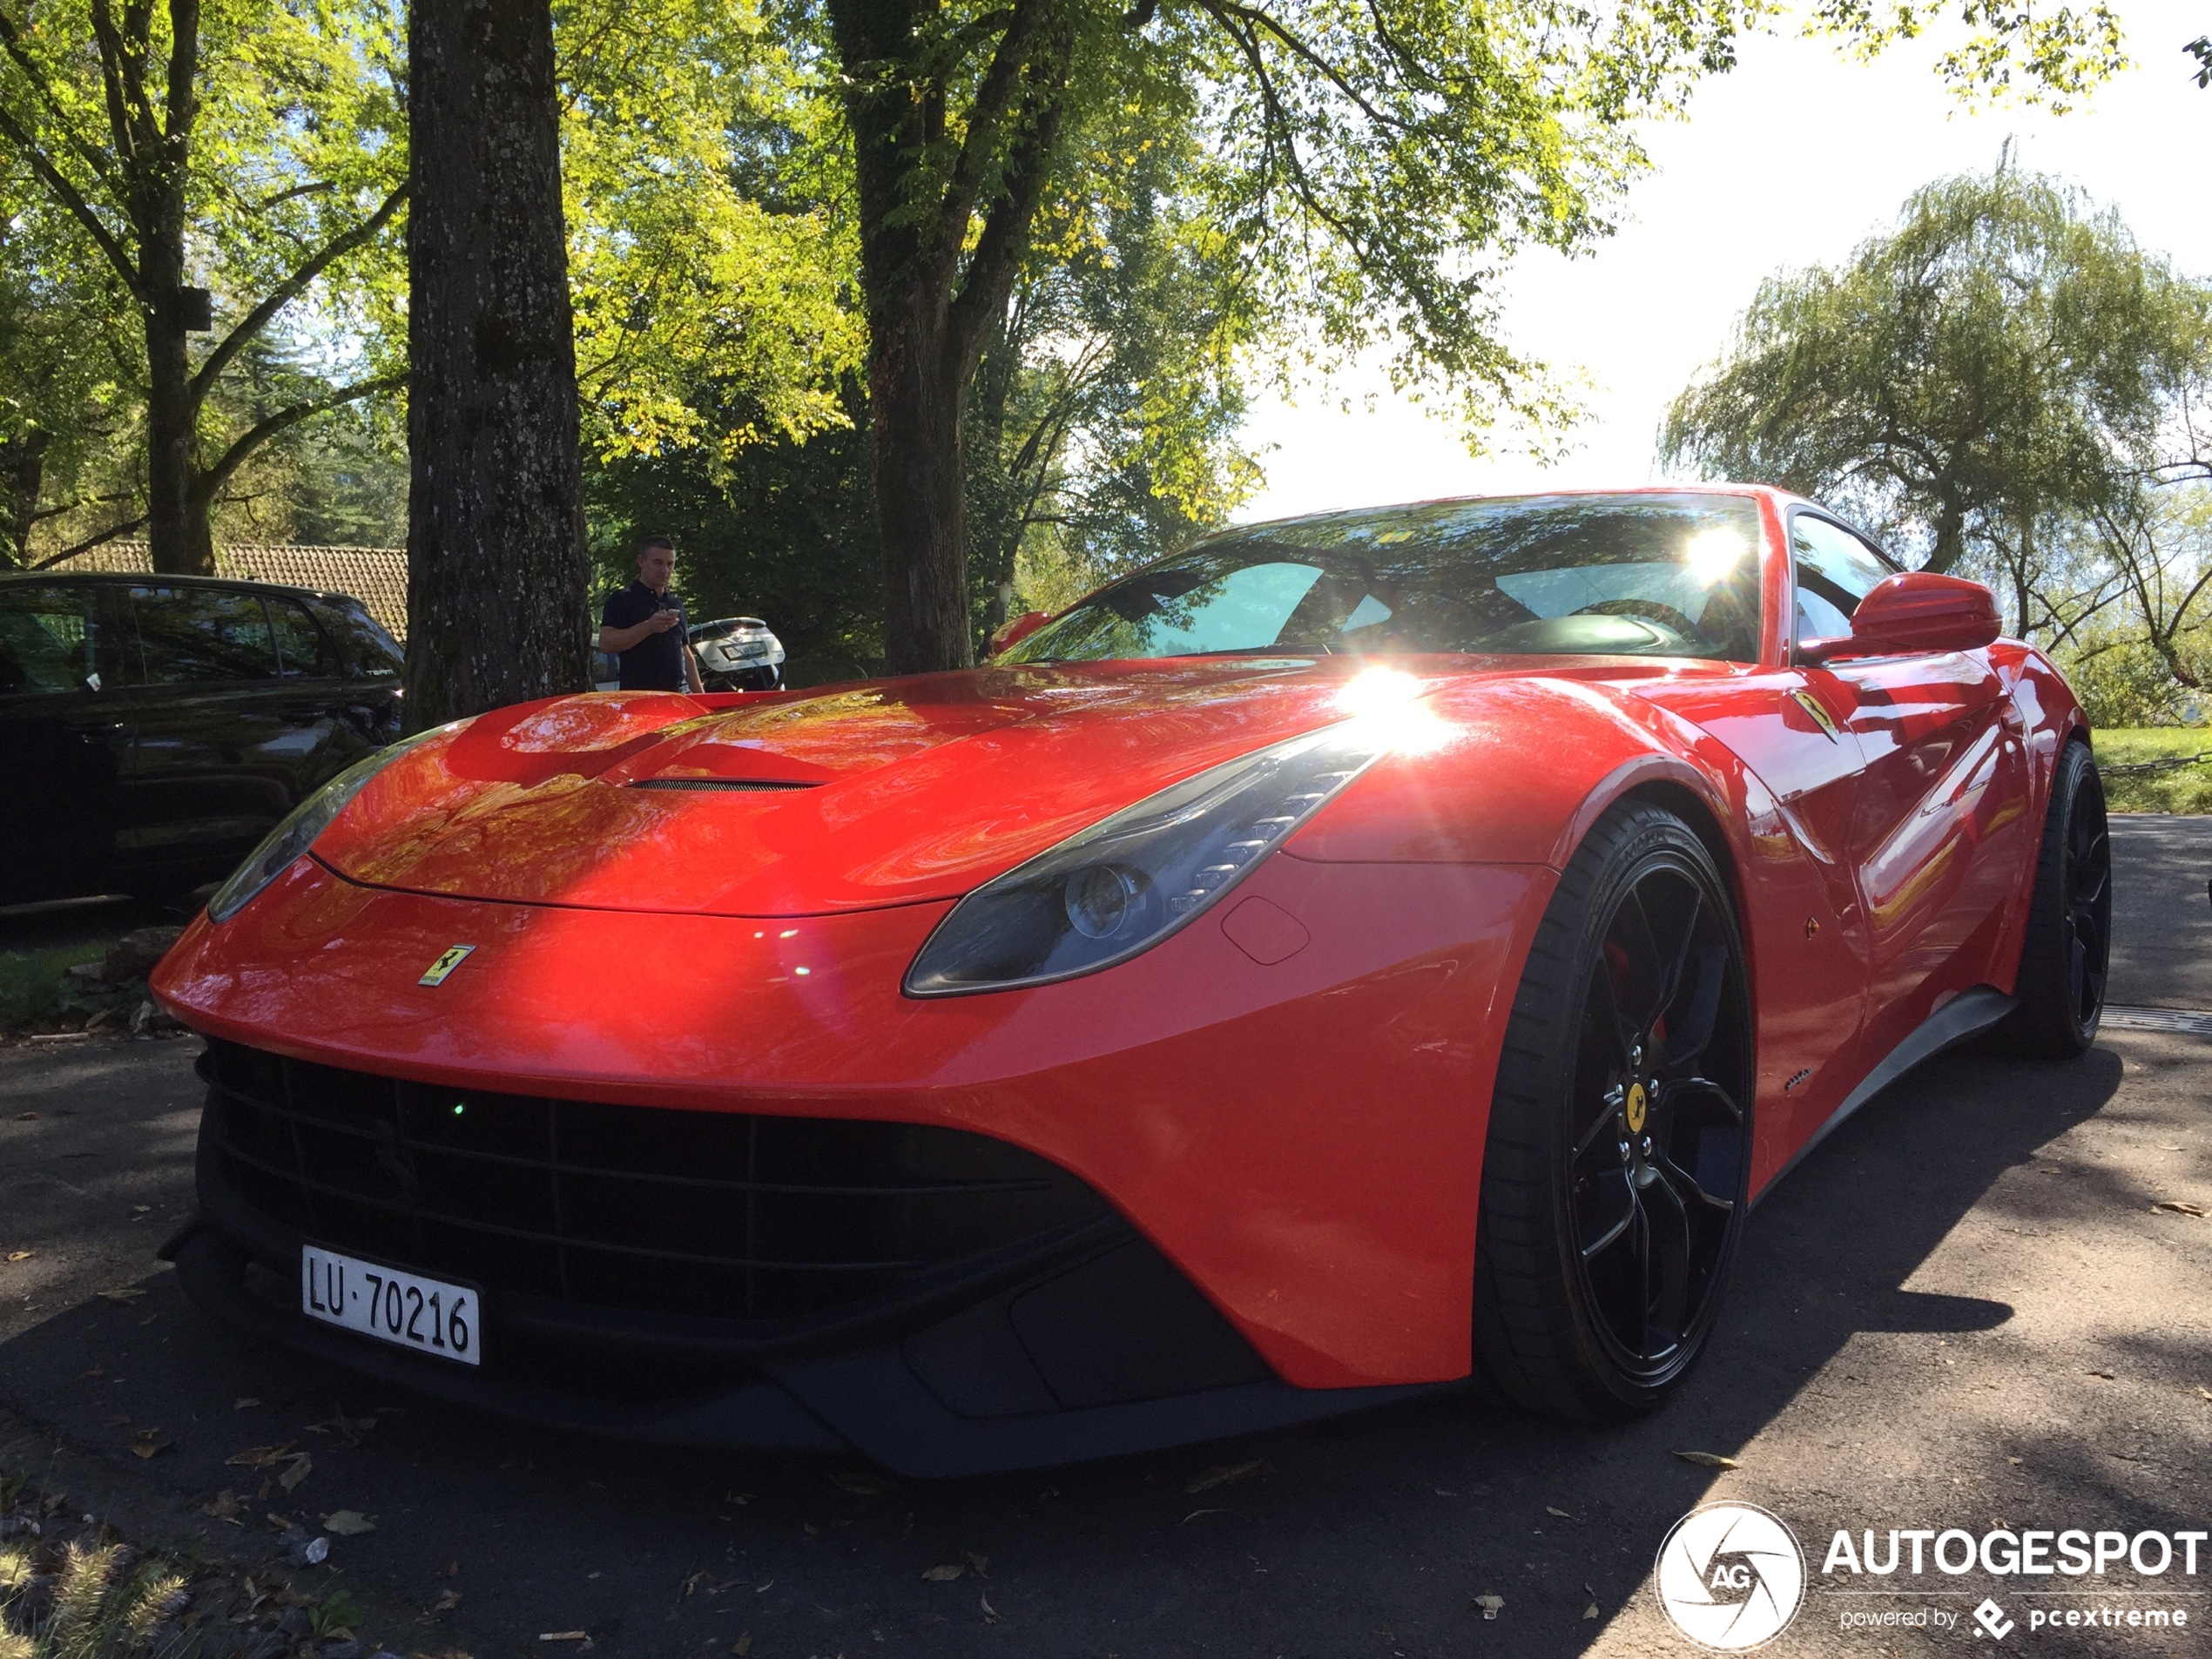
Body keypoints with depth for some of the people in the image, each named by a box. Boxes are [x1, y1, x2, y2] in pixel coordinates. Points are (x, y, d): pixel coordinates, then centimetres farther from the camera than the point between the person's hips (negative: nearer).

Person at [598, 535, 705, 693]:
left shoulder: (676, 604, 21)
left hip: (680, 695, 6)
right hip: (638, 695, -6)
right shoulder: (621, 600, 2)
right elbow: (605, 643, -12)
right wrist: (648, 627, -21)